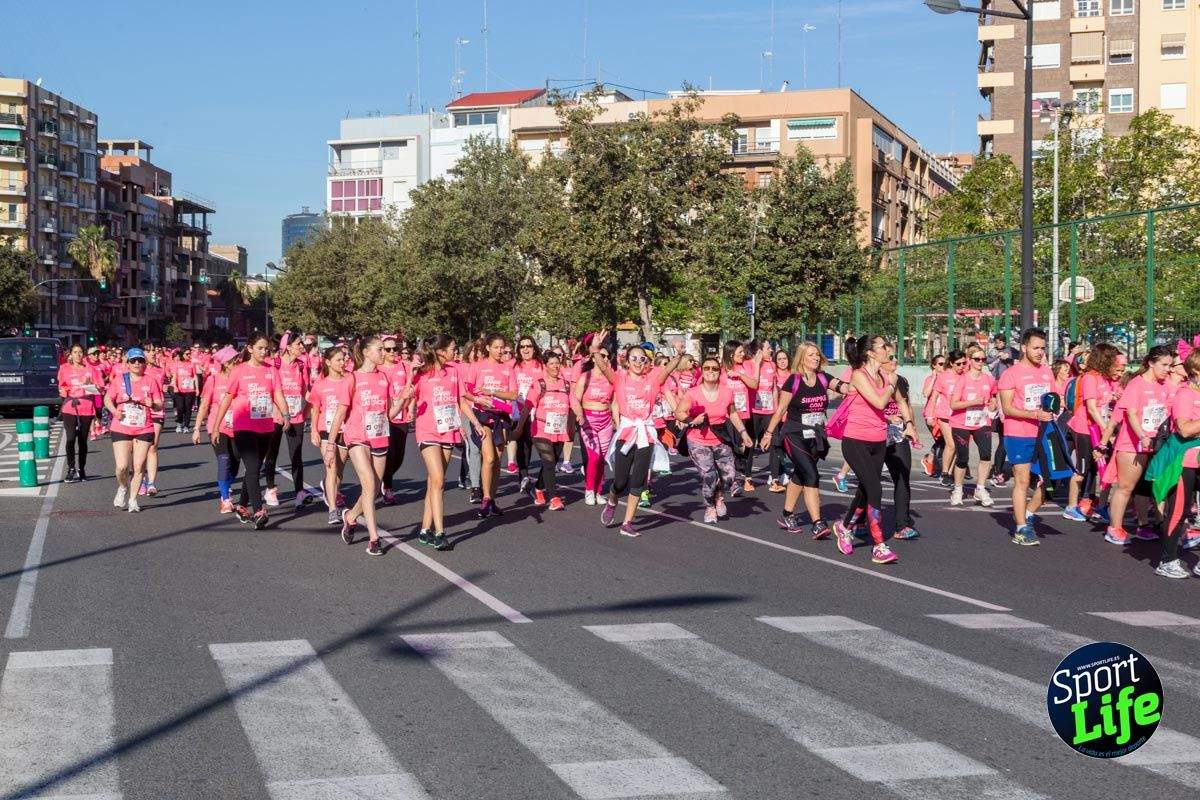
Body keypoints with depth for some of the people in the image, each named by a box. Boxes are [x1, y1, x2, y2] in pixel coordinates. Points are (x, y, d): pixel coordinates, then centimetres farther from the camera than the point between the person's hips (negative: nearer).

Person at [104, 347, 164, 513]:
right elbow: (107, 398, 9)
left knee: (139, 467, 0)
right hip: (121, 429, 0)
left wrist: (153, 404, -20)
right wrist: (114, 411, -10)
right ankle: (123, 488, 23)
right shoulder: (119, 380, 4)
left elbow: (160, 405, 3)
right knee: (122, 466, -8)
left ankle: (133, 499, 14)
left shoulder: (151, 381, 3)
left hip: (144, 429, 0)